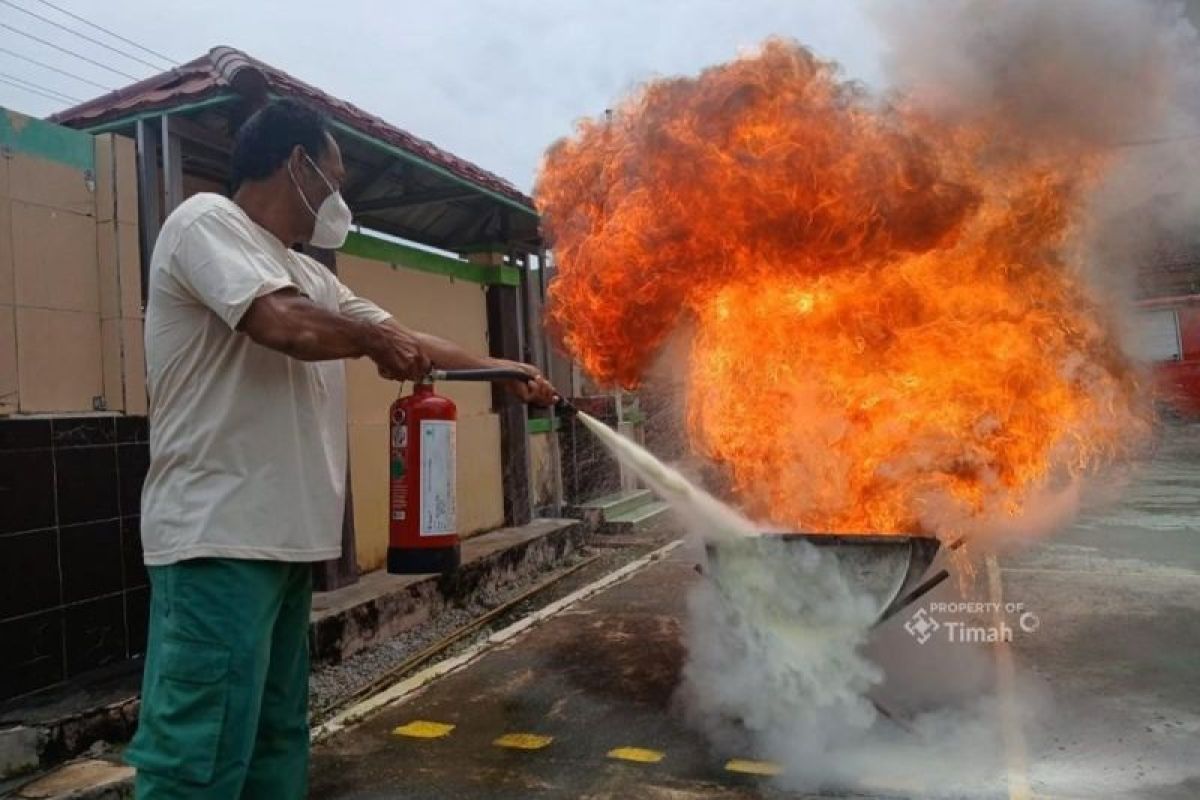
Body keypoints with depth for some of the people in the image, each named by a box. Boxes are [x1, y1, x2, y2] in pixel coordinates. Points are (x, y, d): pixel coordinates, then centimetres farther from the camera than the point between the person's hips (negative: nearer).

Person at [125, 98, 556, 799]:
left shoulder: (311, 275, 20)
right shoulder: (207, 220, -6)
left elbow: (409, 344, 25)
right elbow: (285, 324, -22)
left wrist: (505, 371, 26)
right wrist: (374, 338, -3)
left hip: (287, 540, 9)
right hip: (221, 539, -9)